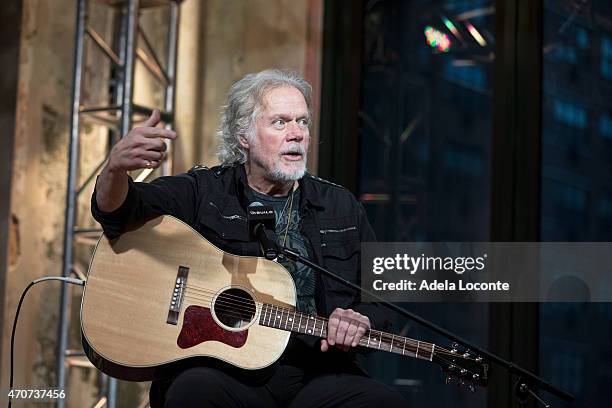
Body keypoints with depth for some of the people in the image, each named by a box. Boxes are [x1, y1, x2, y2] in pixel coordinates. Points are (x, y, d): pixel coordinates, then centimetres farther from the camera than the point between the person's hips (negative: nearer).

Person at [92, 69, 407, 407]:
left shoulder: (340, 207, 17)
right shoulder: (203, 192, 8)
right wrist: (117, 167, -30)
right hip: (222, 373, -3)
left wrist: (359, 320, -4)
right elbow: (113, 209, -7)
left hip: (314, 377, 3)